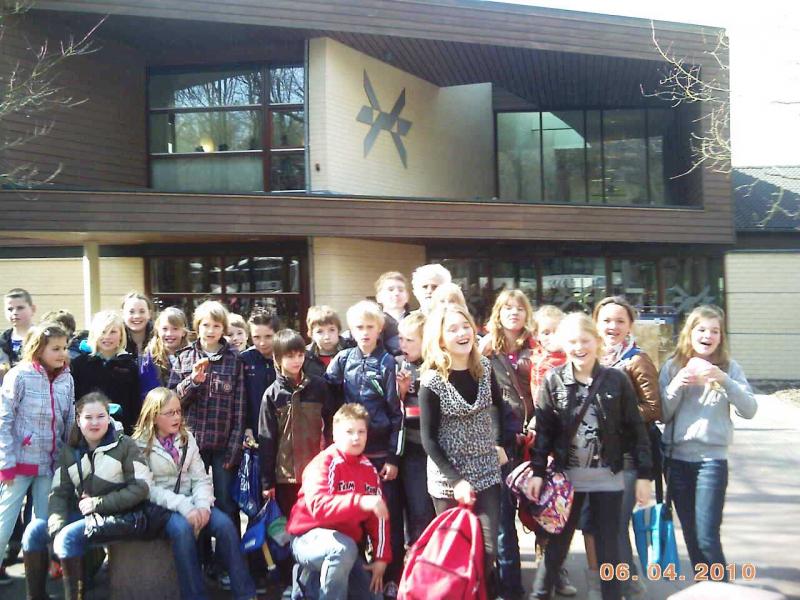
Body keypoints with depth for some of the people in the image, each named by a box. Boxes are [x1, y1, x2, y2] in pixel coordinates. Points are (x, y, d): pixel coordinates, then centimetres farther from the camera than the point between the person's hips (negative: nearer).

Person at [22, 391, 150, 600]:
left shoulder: (125, 445, -2)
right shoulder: (70, 450, 12)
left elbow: (139, 488, -10)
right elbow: (59, 493, 5)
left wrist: (98, 504, -13)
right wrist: (56, 525, -13)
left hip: (112, 515, -6)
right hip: (80, 513, 6)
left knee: (68, 537, -27)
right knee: (35, 530, -13)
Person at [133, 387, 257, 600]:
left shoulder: (187, 438, 9)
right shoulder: (141, 445, -5)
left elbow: (201, 478, 4)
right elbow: (149, 489, -14)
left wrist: (202, 504, -17)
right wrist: (182, 506, -27)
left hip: (190, 501, 4)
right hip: (161, 506, -4)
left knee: (225, 524, -23)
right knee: (182, 528, -36)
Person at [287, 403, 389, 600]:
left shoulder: (369, 469, 5)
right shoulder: (324, 463, -16)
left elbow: (378, 516, 7)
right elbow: (318, 505, -34)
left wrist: (381, 558, -2)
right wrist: (361, 502, -46)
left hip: (347, 544, 7)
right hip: (310, 537, -7)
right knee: (344, 548, -37)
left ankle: (314, 578, 17)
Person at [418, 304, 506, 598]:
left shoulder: (484, 367, -1)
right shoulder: (432, 381, -14)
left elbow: (498, 405, 18)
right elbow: (428, 439, -12)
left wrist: (500, 444, 9)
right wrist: (456, 480, -18)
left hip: (486, 471, 4)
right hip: (448, 476, -3)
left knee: (488, 547, 1)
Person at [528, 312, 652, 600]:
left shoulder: (617, 380, -5)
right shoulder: (553, 380, -4)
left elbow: (636, 429, -2)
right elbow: (543, 430, -1)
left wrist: (643, 475, -4)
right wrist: (537, 472, -6)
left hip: (607, 477, 0)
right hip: (566, 475, 0)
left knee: (608, 545, 9)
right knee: (557, 542, 10)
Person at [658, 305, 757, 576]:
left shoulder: (729, 367, 0)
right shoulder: (672, 367, 3)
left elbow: (749, 410, -9)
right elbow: (662, 415, 1)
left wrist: (724, 381, -22)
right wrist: (676, 386, -16)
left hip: (712, 459, -2)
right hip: (677, 458, 3)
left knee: (707, 537, -10)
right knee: (691, 535, 12)